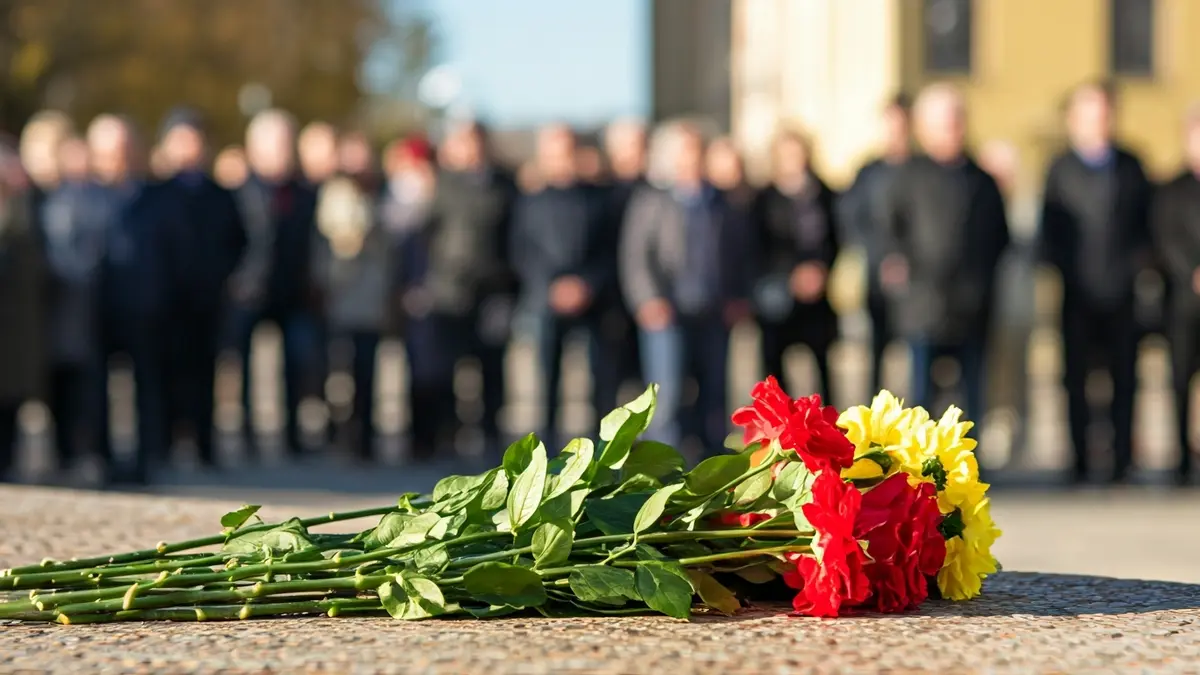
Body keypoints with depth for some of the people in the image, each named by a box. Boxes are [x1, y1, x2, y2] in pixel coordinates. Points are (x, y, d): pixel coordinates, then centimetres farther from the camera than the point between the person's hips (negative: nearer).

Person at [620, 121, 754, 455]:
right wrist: (649, 300, -14)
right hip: (668, 315, -4)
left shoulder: (720, 204, 13)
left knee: (714, 398, 8)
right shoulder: (651, 202, 4)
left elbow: (741, 253, 19)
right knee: (666, 397, -10)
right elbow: (635, 255, -1)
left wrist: (739, 298, 6)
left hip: (715, 315, 4)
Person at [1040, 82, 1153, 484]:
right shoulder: (1061, 170, 5)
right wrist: (1064, 266, -7)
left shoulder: (1130, 167, 9)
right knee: (1076, 378, 2)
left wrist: (1139, 260, -1)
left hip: (1121, 290, 1)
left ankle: (1122, 461, 6)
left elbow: (1146, 221, 12)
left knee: (1125, 377, 0)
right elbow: (1049, 228, 4)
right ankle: (1081, 462, 8)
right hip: (1079, 293, -1)